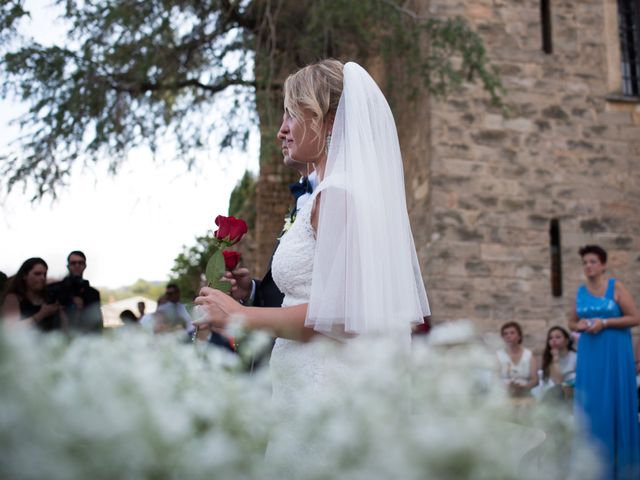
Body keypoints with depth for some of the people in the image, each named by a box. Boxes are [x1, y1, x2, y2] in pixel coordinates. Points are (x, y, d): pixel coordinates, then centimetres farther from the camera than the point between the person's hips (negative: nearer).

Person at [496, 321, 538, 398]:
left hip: (525, 397, 1)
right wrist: (507, 386, -21)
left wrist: (523, 387, -15)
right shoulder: (497, 355, 4)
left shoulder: (529, 355, 10)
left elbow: (535, 380, 4)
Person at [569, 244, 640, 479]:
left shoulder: (616, 286, -3)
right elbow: (571, 322, 17)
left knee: (616, 403, 0)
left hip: (615, 353, -4)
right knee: (591, 405, 4)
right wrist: (580, 325, -5)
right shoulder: (580, 291, 9)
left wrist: (604, 322, -16)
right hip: (589, 354, 4)